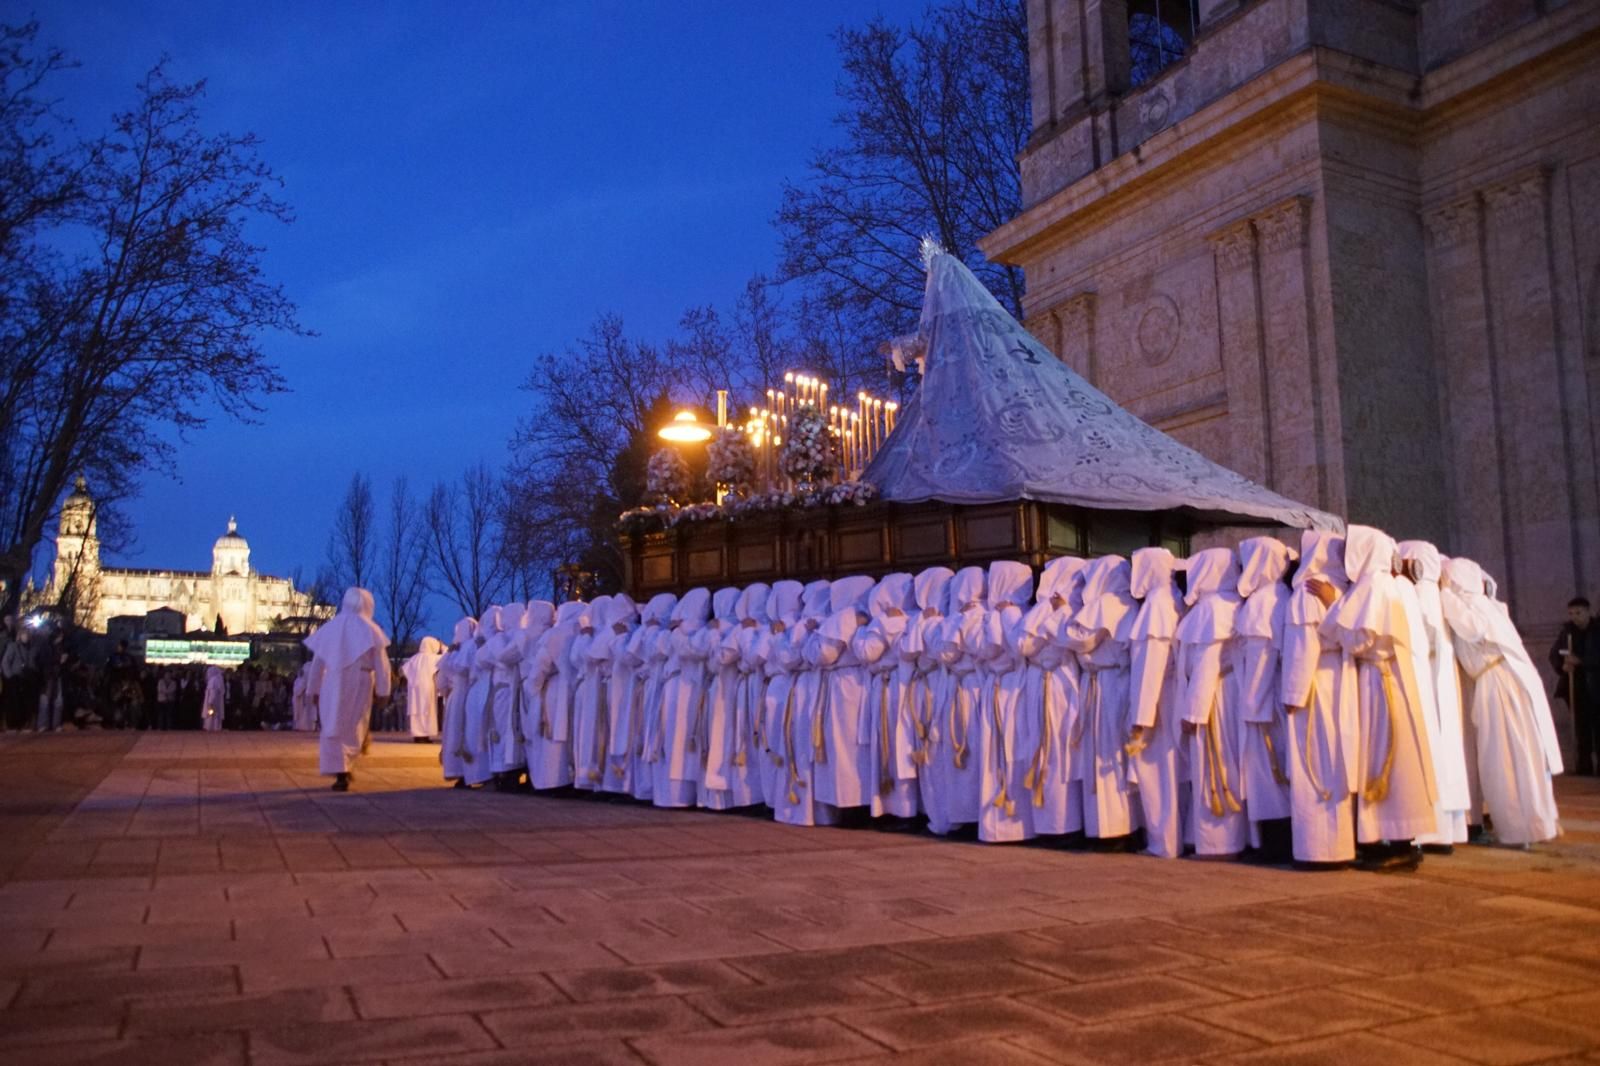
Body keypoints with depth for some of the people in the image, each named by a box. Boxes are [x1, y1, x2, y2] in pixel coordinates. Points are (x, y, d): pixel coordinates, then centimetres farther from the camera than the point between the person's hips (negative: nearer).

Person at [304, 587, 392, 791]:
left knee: (334, 728, 5)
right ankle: (345, 769, 11)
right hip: (359, 685, -1)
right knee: (354, 729, 12)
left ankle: (340, 773, -5)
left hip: (333, 684, 2)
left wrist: (315, 689, 15)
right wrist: (382, 690, -1)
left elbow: (318, 661, 11)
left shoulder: (330, 627, 10)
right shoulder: (370, 630, 1)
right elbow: (381, 663, -4)